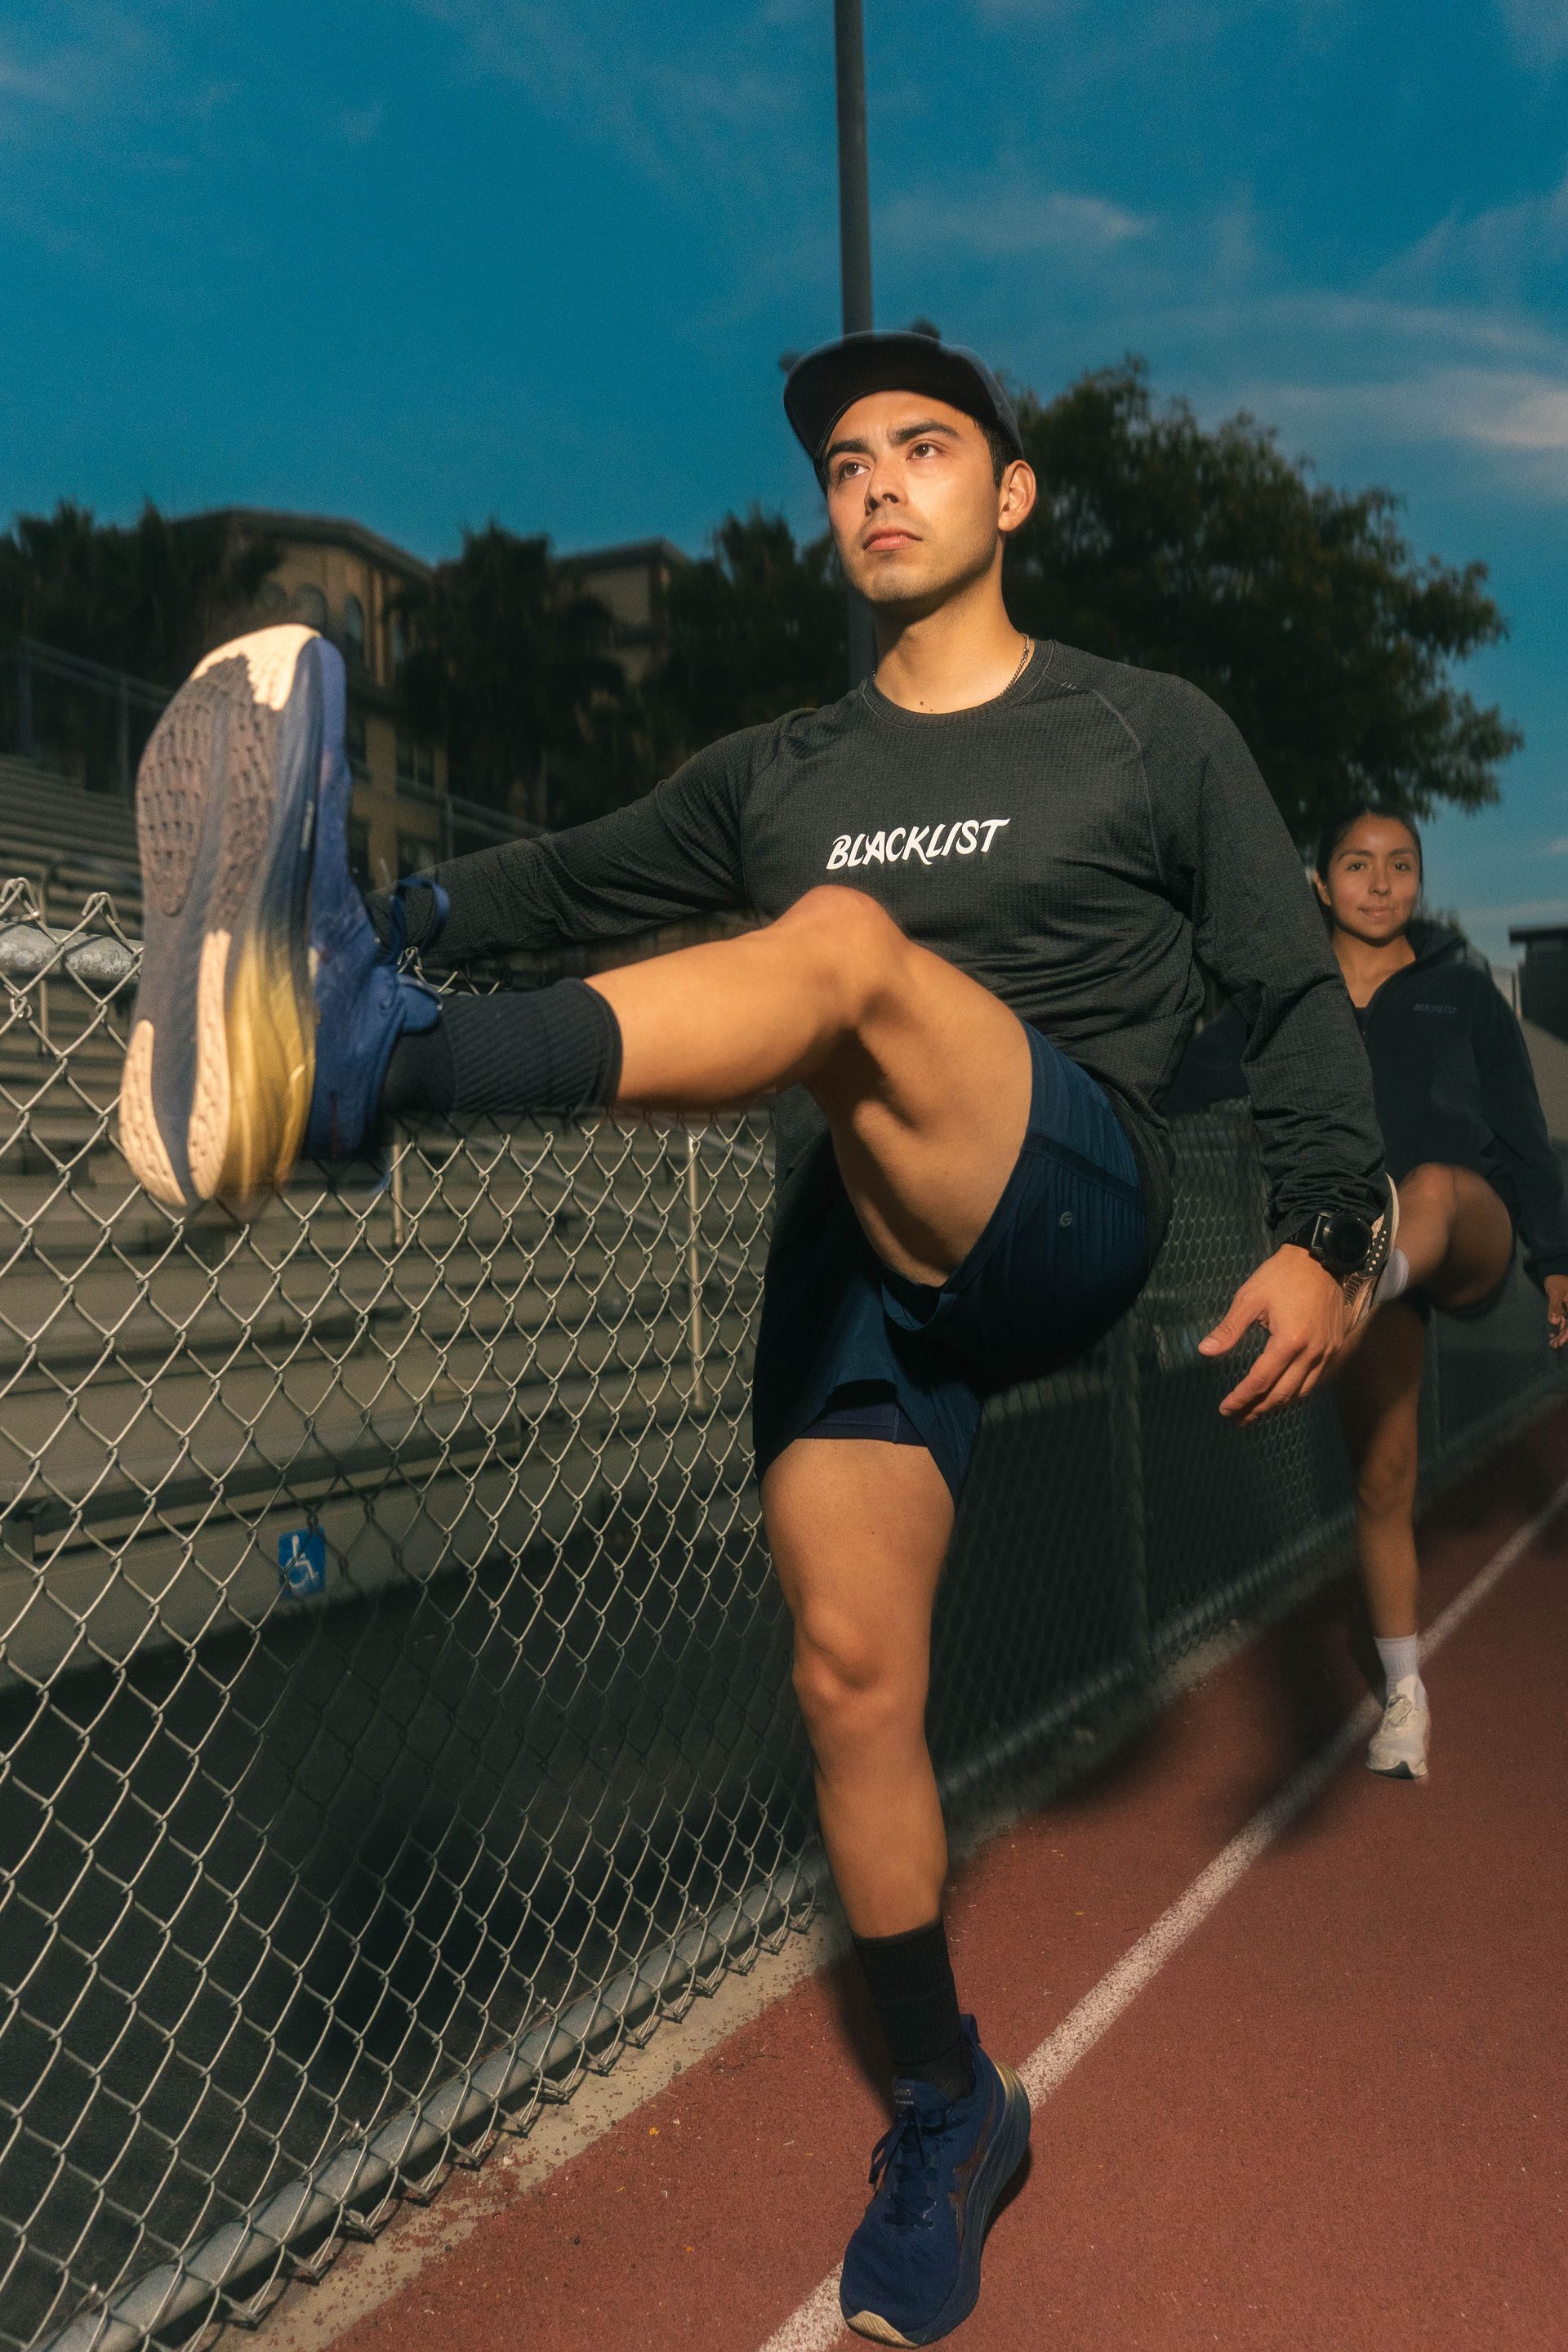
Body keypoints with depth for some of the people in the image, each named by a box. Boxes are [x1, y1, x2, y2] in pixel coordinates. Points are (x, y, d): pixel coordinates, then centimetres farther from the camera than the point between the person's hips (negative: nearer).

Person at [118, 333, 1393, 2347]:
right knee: (851, 1671, -4)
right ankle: (950, 2111, 19)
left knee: (845, 945, -29)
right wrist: (393, 911, -1)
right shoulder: (780, 778, 21)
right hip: (850, 1265, 4)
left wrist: (1327, 1234, -4)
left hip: (1064, 1212, -4)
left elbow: (1295, 997, 10)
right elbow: (580, 878, 18)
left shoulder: (1155, 735, 12)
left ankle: (356, 1057, -52)